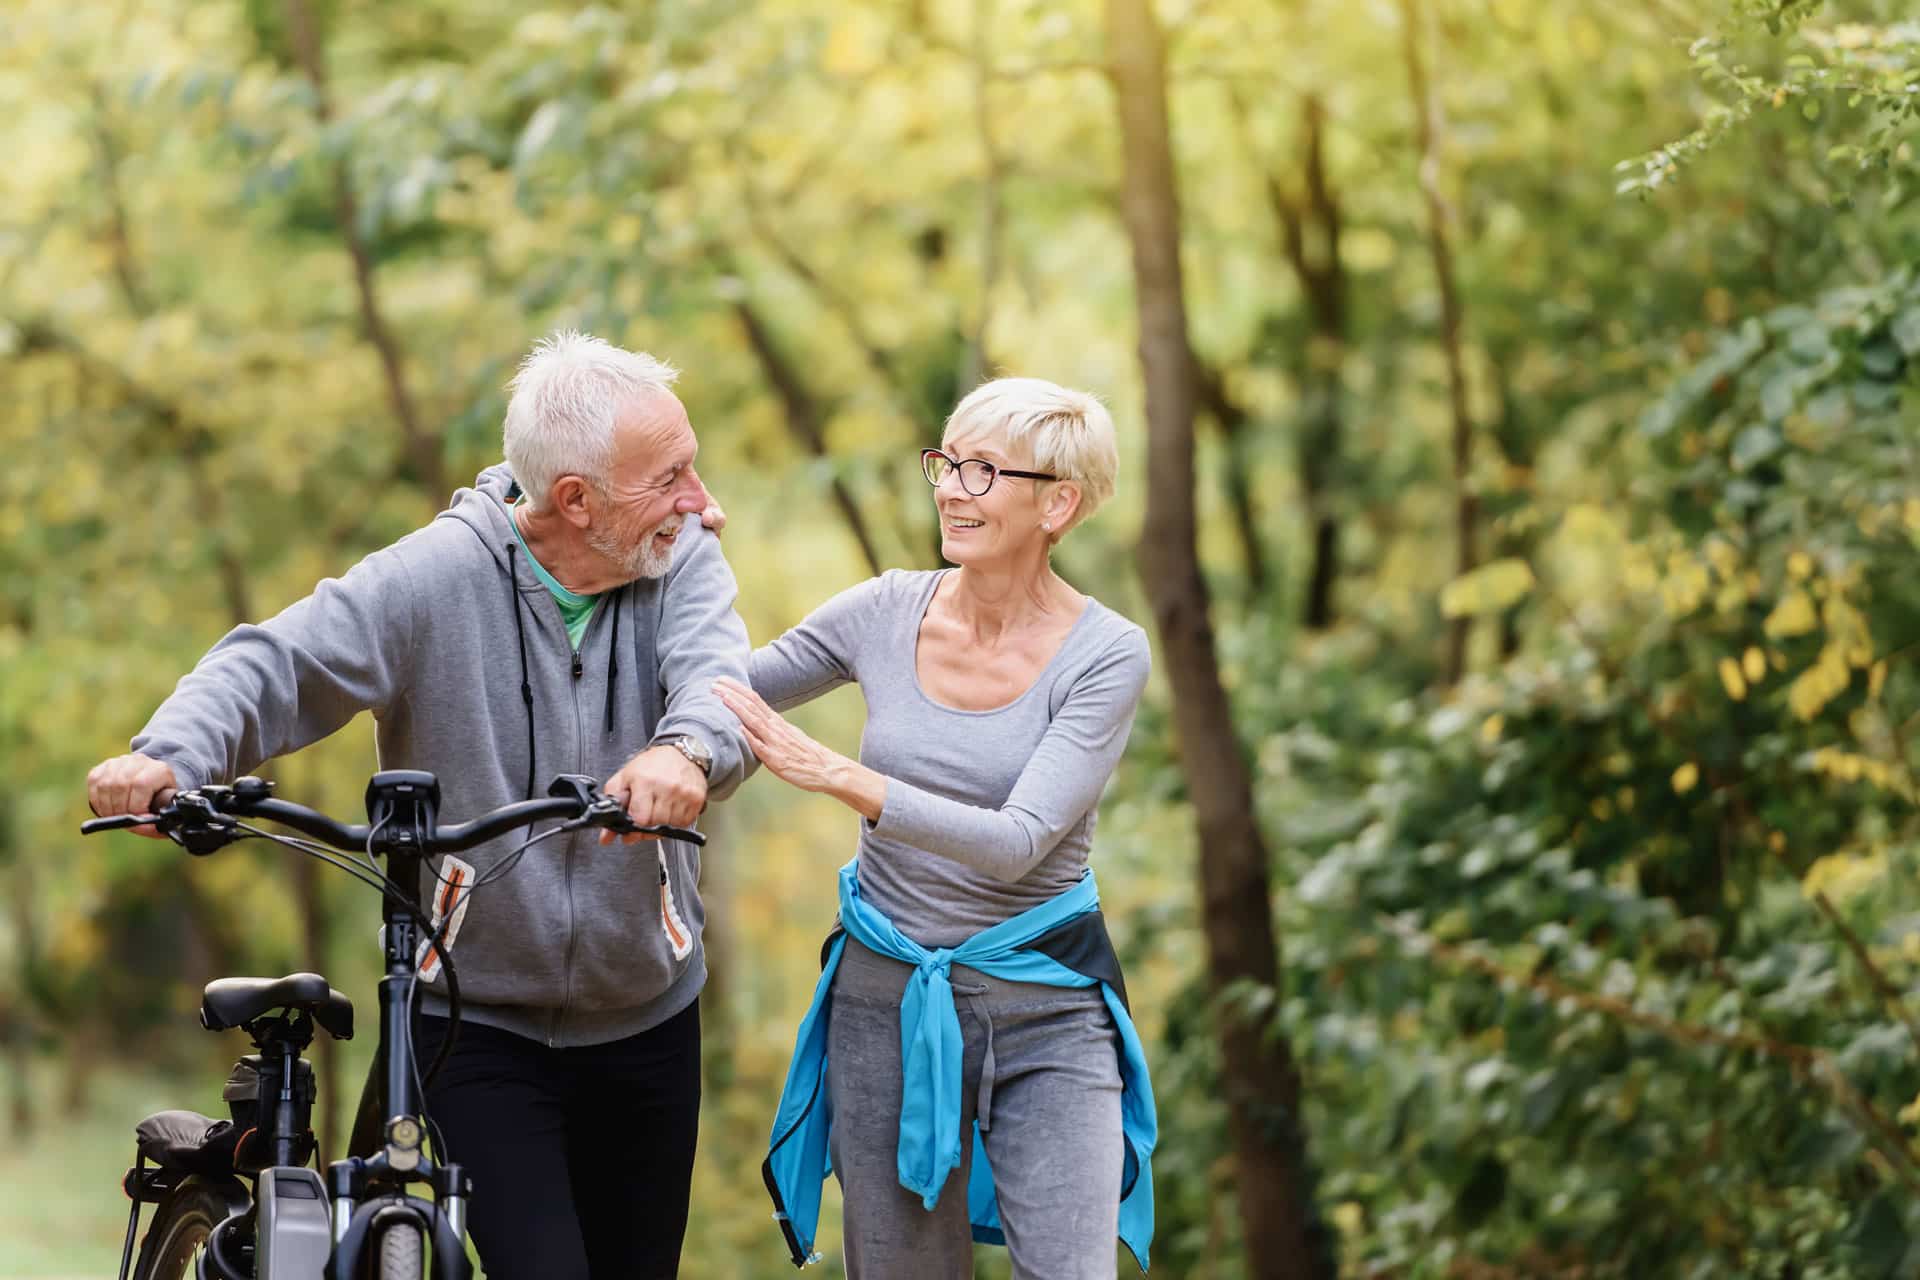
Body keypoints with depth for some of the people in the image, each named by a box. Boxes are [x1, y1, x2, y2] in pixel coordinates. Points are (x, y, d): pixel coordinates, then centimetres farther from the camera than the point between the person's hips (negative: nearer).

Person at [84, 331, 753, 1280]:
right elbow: (277, 666, -19)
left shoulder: (682, 563, -6)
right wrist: (172, 755, -40)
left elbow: (719, 680, -24)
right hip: (481, 1024, -3)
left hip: (648, 1022, 3)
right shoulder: (434, 578, -13)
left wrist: (687, 752, -49)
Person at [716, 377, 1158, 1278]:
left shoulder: (1105, 654, -11)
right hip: (888, 1000, 3)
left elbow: (1016, 842, -22)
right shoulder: (889, 612, -1)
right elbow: (722, 695, 12)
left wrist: (838, 777, -30)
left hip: (1044, 1010, -3)